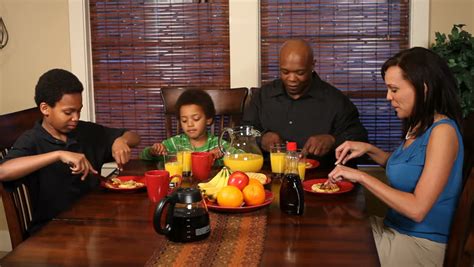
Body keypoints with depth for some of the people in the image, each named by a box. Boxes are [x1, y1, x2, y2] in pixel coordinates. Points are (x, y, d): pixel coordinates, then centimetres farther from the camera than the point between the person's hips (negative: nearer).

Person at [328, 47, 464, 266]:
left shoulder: (442, 131, -20)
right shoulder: (417, 126, 5)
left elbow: (417, 209, -26)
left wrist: (361, 176, -20)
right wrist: (370, 150, 6)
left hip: (419, 244, -7)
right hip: (393, 229, 7)